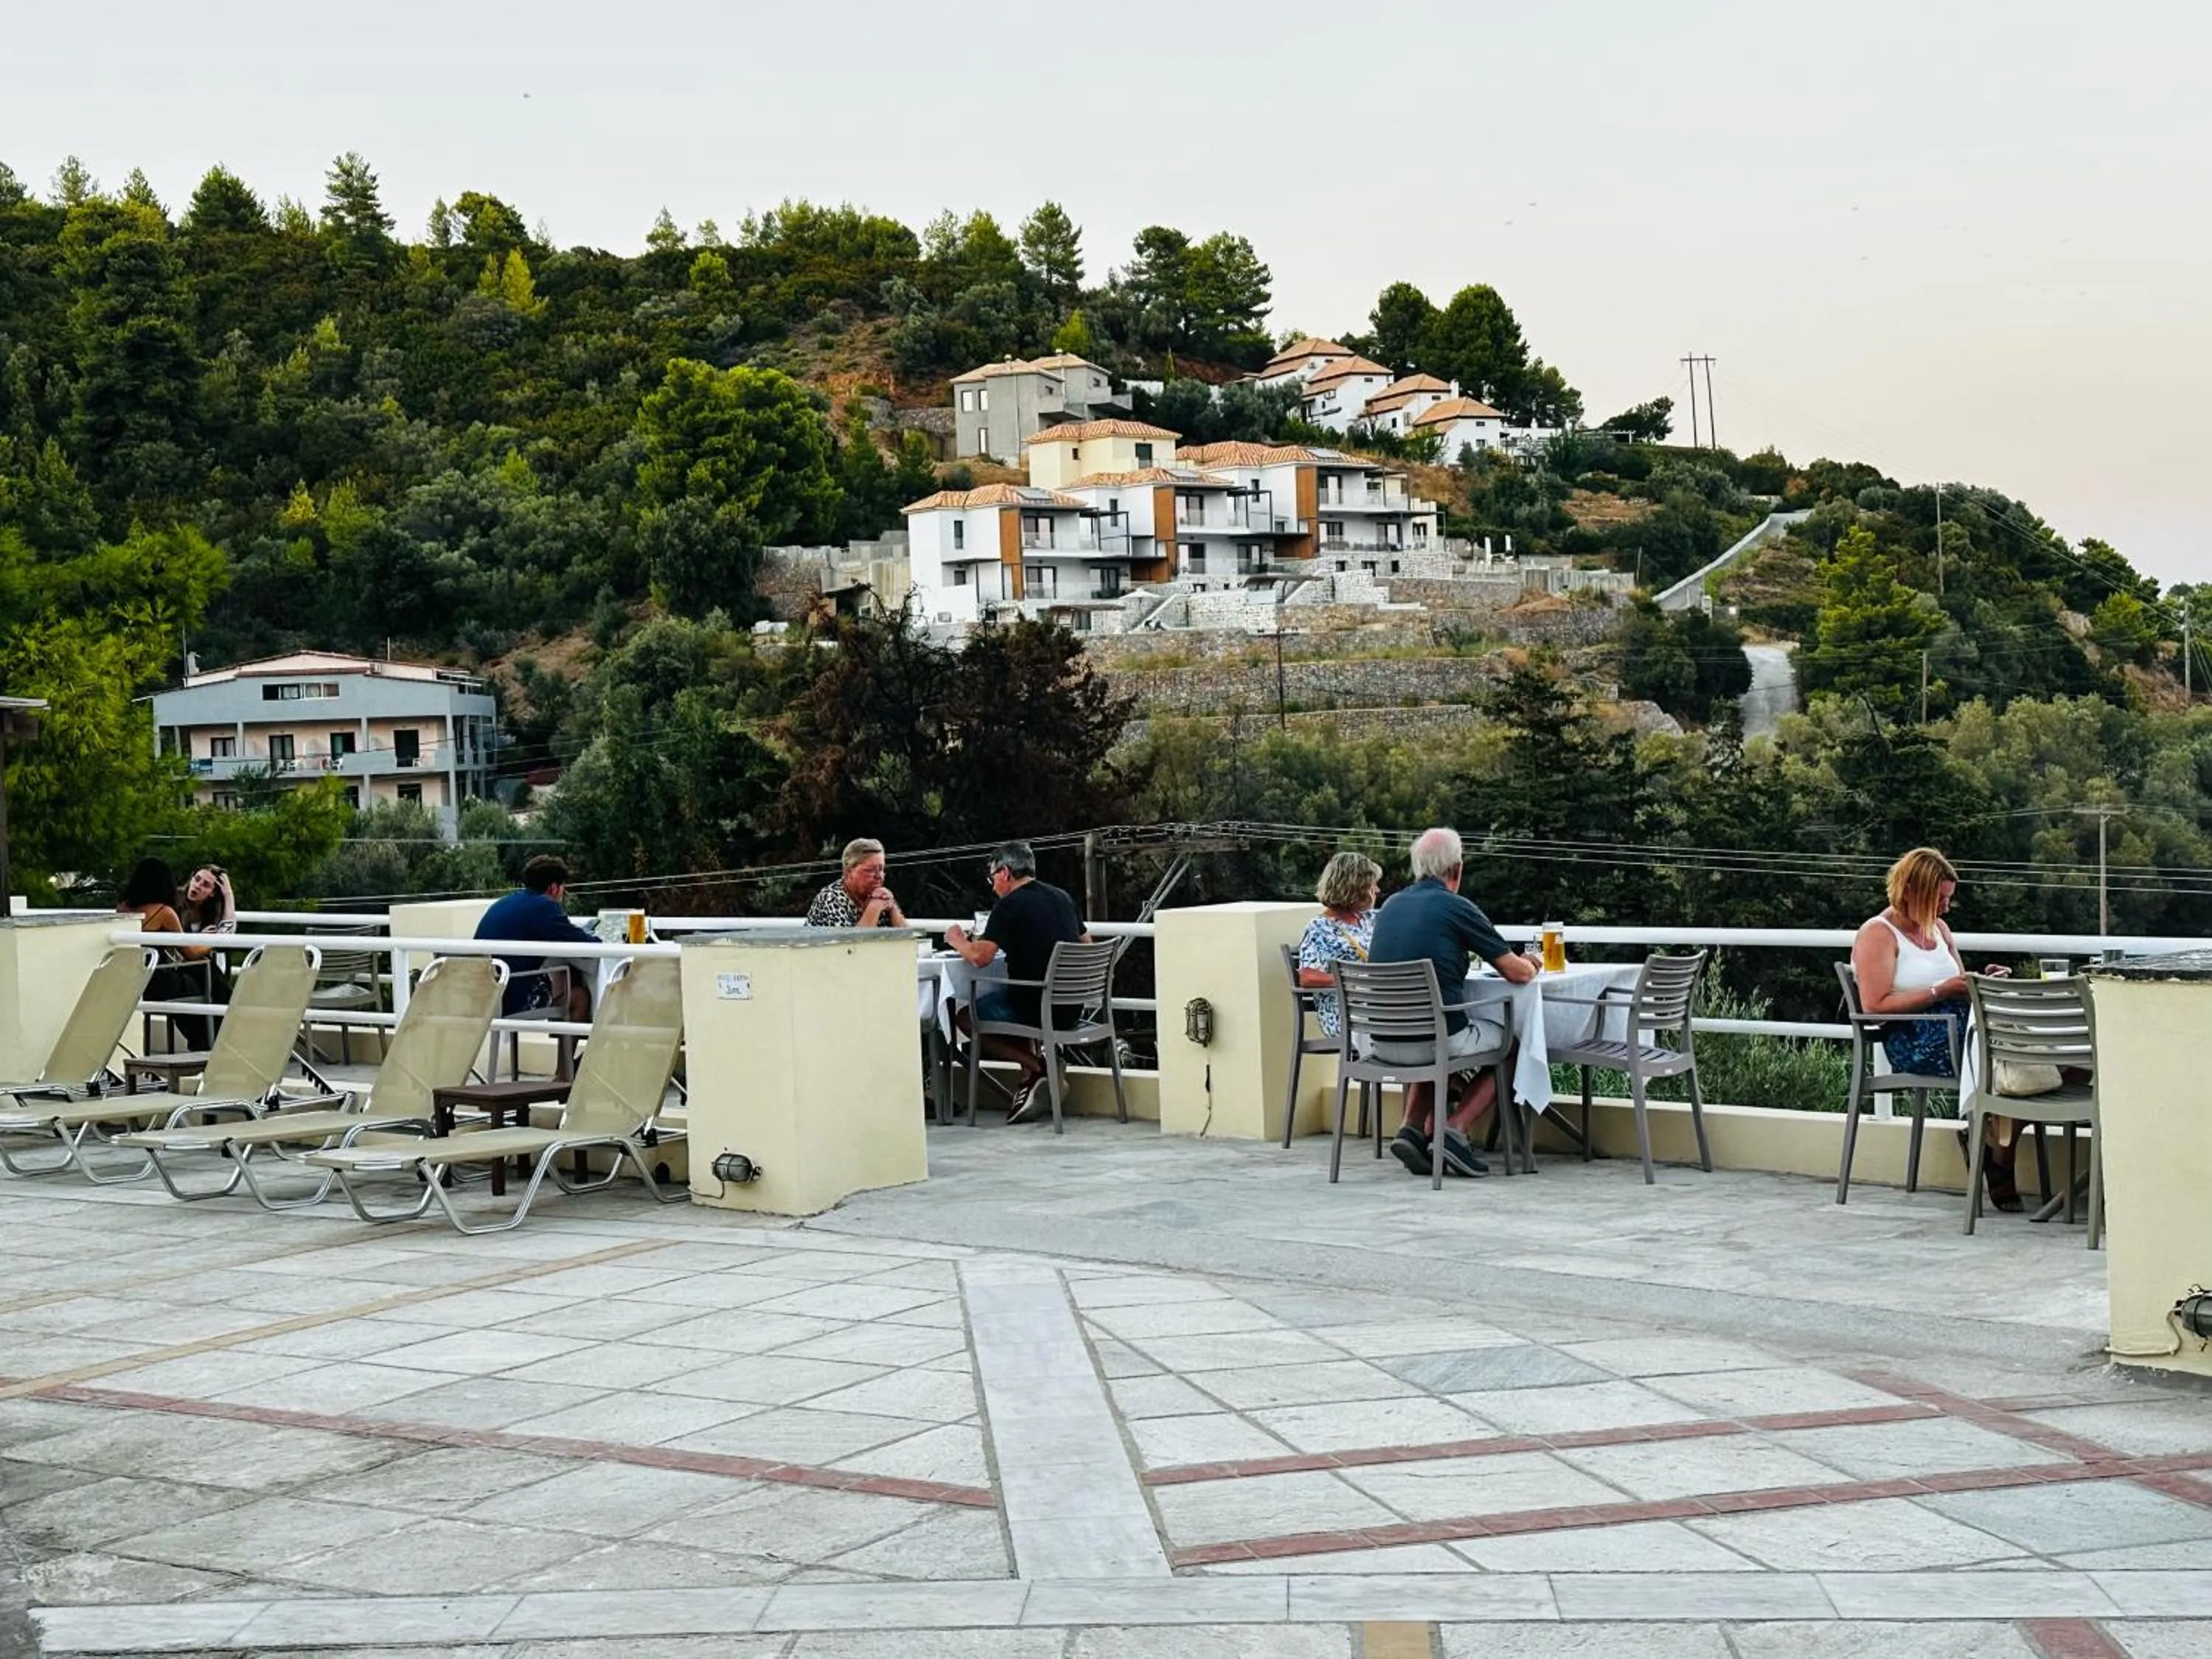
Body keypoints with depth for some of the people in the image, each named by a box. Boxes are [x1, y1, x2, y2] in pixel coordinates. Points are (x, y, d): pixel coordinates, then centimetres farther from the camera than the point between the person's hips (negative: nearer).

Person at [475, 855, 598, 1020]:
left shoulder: (501, 904, 14)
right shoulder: (543, 906, -11)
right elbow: (585, 945, -10)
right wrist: (595, 939, 14)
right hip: (514, 1002, -8)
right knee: (580, 996, 12)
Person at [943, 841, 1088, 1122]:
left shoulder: (1009, 905, -11)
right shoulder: (1062, 898, 11)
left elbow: (980, 957, -19)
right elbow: (1086, 945, 22)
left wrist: (957, 940, 3)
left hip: (1038, 1009, -8)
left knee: (963, 1015, 10)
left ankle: (1036, 1065, -2)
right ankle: (1031, 1078, 15)